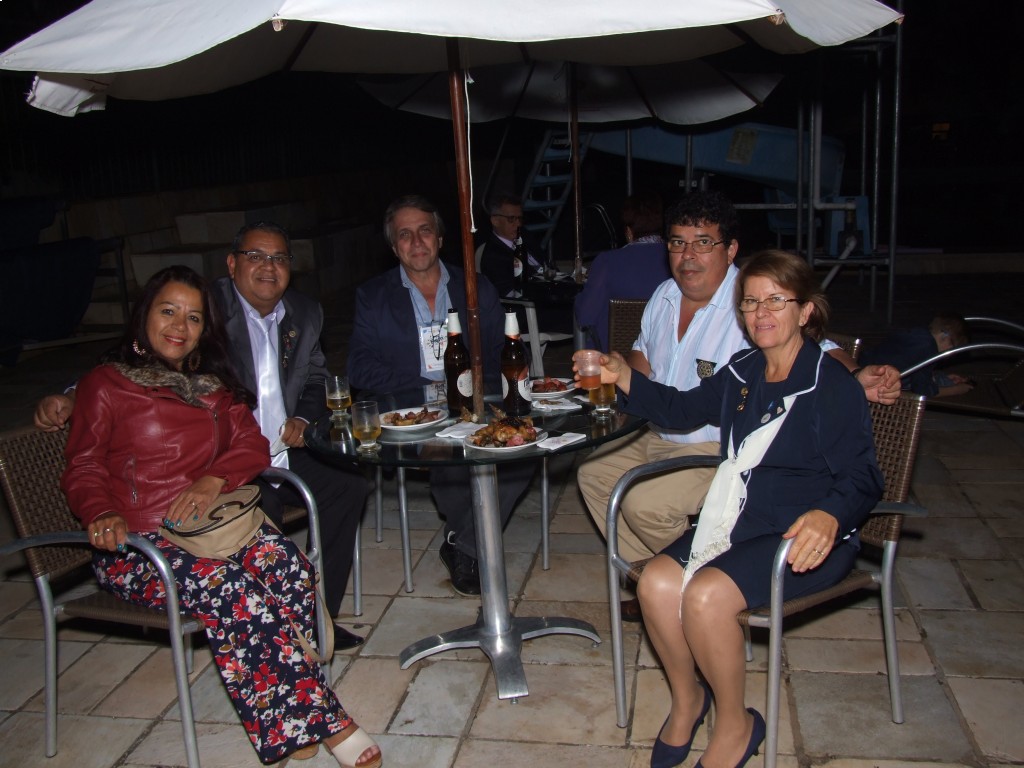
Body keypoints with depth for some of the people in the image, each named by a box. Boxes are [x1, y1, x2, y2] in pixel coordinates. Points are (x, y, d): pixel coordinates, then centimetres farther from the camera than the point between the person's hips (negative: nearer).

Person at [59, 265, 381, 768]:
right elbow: (84, 468, 5)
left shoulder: (214, 385, 21)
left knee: (288, 565, -29)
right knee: (228, 586, -33)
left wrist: (213, 480, -10)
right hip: (136, 545, -4)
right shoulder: (105, 384, 7)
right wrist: (103, 515, -17)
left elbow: (252, 446, 11)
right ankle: (327, 723, -30)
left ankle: (289, 718, -27)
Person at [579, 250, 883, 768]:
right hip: (735, 520, 6)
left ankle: (735, 724, -2)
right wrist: (624, 379, 10)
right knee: (656, 584, -19)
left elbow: (862, 479, -13)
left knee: (705, 595, -29)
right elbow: (684, 408, 26)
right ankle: (687, 698, 9)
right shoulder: (742, 372, 11)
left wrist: (829, 516, -36)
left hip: (804, 534, -6)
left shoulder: (832, 385, -9)